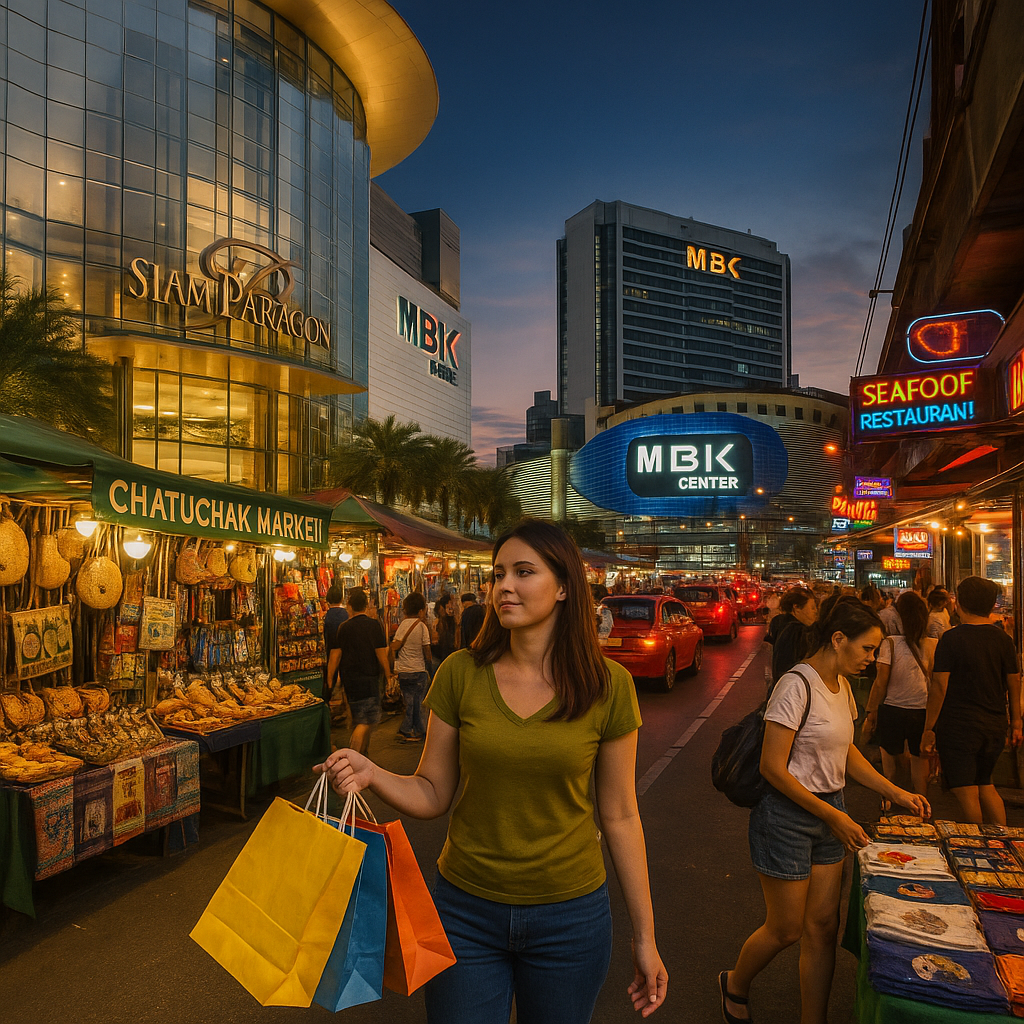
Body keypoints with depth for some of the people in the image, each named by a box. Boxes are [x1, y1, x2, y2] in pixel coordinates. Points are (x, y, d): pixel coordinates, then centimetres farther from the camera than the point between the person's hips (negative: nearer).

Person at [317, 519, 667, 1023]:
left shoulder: (607, 686, -10)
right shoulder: (461, 674, -8)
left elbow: (619, 816, -2)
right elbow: (432, 794, -2)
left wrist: (644, 935, 2)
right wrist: (372, 774, -22)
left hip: (569, 917, 0)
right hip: (466, 911, 0)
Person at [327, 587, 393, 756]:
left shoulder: (343, 627, 1)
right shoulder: (374, 625, -9)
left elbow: (335, 656, 1)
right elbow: (381, 654, -10)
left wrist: (329, 680, 8)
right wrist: (388, 676, 0)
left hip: (348, 679, 5)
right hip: (368, 679, -5)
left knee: (358, 719, 18)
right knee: (367, 721, -1)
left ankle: (363, 750, 28)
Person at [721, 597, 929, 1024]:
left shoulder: (841, 684, 5)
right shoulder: (797, 685, -22)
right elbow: (772, 768, -22)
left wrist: (895, 792, 8)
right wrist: (834, 817, -19)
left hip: (829, 811, 8)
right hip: (787, 816, -8)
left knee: (822, 927, 11)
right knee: (785, 930, 7)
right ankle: (734, 985, 35)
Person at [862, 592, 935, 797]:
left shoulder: (890, 644, -11)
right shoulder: (933, 646, -5)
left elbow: (880, 683, -9)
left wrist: (870, 715, -1)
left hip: (892, 711, -2)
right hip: (922, 713, 2)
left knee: (890, 769, 13)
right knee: (920, 774, 13)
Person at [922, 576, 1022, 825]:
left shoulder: (951, 639, -13)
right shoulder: (1003, 639, 1)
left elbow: (939, 686, -14)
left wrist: (929, 728, -8)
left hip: (959, 725, -6)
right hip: (994, 726, 6)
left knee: (967, 793, 3)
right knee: (985, 786, 21)